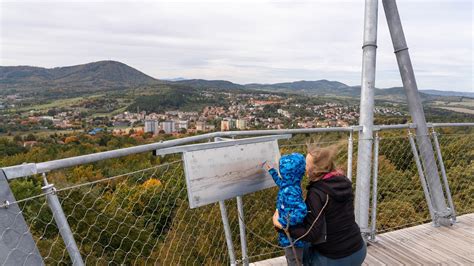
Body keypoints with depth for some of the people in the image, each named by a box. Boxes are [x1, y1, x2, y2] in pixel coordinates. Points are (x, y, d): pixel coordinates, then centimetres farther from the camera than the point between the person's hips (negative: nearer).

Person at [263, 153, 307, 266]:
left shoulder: (289, 192, -31)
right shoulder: (293, 185, -3)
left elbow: (301, 211, -44)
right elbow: (281, 183, 20)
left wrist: (282, 222, -33)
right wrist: (271, 170, 27)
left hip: (292, 239, -8)